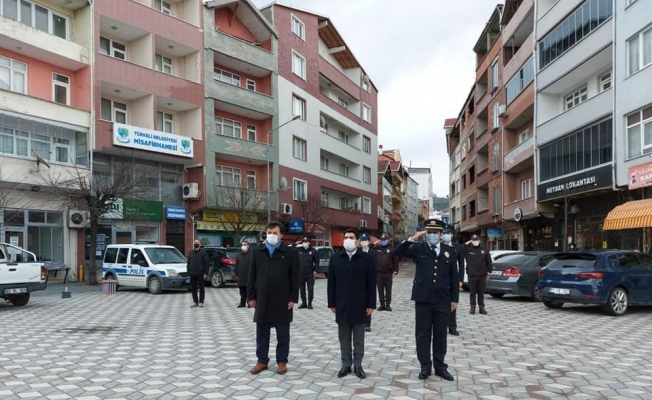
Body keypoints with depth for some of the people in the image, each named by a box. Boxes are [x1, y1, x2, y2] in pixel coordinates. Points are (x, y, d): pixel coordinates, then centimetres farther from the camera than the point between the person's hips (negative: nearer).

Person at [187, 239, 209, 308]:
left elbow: (206, 263, -5)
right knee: (193, 288, 7)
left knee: (201, 288, 1)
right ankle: (195, 302, 17)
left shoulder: (203, 252, -2)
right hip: (192, 274, 5)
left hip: (200, 274, -4)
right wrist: (188, 274, 9)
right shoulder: (191, 253, 12)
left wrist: (206, 273, -11)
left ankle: (201, 302, 9)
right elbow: (188, 264, 15)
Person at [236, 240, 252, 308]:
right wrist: (237, 274, 7)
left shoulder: (251, 254, -3)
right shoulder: (239, 255, 12)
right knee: (242, 290, 9)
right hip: (241, 275, 4)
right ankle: (242, 303, 15)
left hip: (249, 275, -4)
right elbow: (236, 265, 14)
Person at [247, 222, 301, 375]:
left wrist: (293, 298, -7)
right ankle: (262, 361, 22)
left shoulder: (290, 252, -2)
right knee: (262, 334, 10)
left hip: (282, 301, -2)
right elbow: (251, 276, 7)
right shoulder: (257, 252, 6)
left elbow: (295, 278, -2)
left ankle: (282, 361, 19)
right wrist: (251, 296, 2)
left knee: (283, 334, 7)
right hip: (262, 300, 2)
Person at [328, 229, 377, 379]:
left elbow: (371, 284, -3)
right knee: (344, 338, 10)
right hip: (341, 306, 2)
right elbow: (331, 283, 4)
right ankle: (346, 364, 21)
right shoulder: (335, 259, 3)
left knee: (359, 339, 9)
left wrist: (371, 304, -6)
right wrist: (332, 303, 1)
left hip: (360, 305, -1)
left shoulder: (367, 259, -3)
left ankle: (358, 365, 20)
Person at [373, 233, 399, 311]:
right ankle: (382, 305, 15)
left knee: (388, 290, 5)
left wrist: (395, 271, -4)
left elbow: (396, 261, 1)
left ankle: (388, 305, 13)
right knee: (380, 290, 7)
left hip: (389, 273, -1)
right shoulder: (377, 248, 5)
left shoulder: (391, 249, 0)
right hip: (379, 273, 1)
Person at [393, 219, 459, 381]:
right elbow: (397, 252, -11)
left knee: (440, 334, 10)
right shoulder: (418, 249, 1)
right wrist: (412, 239, -22)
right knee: (423, 334, 6)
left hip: (442, 300, 1)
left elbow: (454, 276, 7)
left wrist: (455, 299, 4)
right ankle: (425, 366, 17)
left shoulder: (450, 251, 5)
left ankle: (440, 366, 23)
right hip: (423, 299, -1)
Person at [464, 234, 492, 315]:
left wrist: (489, 273, 5)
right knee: (472, 292, 4)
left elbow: (489, 262, 10)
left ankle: (482, 307, 14)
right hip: (471, 275, -1)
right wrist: (465, 245, -12)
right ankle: (472, 307, 11)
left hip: (482, 275, 1)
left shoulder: (484, 250, 8)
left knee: (481, 292, 7)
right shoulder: (468, 250, 3)